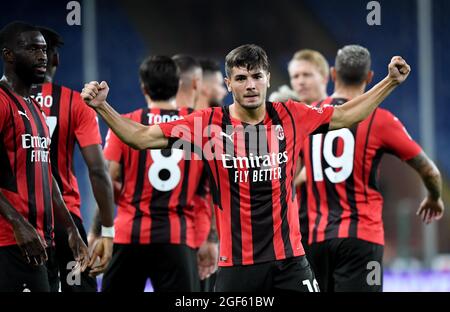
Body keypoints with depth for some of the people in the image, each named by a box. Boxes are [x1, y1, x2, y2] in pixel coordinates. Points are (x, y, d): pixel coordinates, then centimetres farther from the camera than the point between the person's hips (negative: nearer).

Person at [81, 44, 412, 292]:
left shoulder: (291, 116, 1)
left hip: (289, 259, 1)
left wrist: (390, 82, 13)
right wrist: (102, 107, -11)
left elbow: (345, 115, 17)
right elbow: (142, 137, 0)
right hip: (236, 264, -1)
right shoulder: (209, 122, -4)